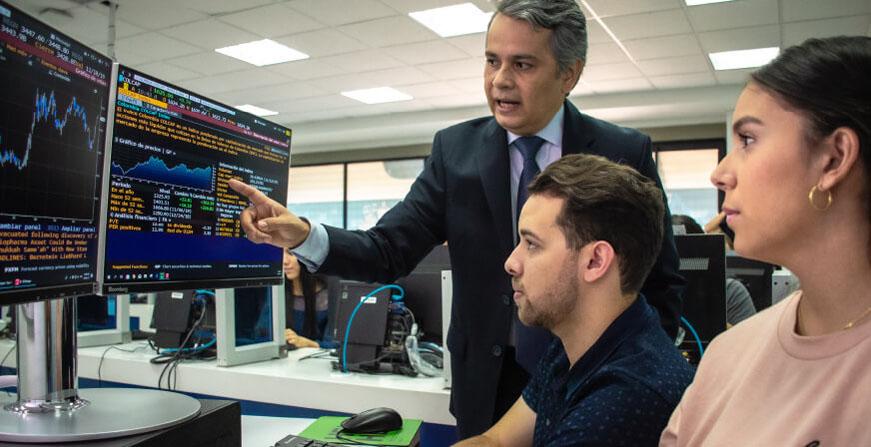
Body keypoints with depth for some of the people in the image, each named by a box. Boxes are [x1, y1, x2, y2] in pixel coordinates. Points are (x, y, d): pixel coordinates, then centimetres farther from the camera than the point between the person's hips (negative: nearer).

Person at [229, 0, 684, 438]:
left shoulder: (624, 152, -8)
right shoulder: (455, 149, -5)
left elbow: (662, 284, -2)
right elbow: (389, 252, -10)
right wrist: (304, 235, -26)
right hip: (490, 386, 1)